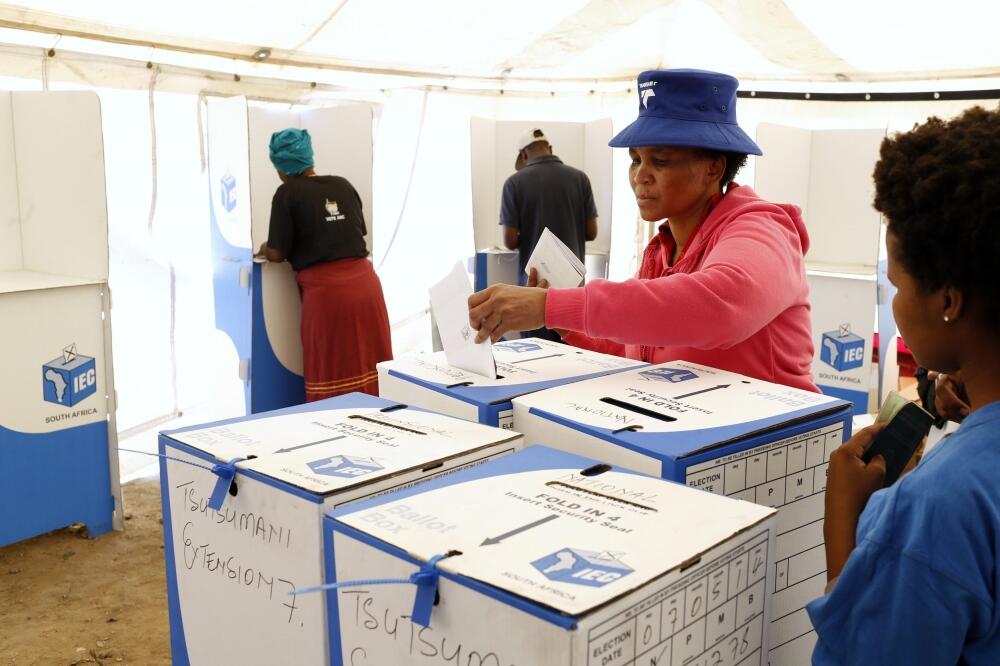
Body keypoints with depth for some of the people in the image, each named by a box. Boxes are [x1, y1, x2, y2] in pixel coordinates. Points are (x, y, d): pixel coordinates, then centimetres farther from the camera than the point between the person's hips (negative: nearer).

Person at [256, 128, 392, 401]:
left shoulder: (287, 194, -2)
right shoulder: (343, 185, 12)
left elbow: (278, 253, -2)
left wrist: (263, 249, 20)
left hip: (326, 291, -5)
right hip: (365, 283, 5)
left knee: (332, 373, 2)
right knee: (369, 364, 9)